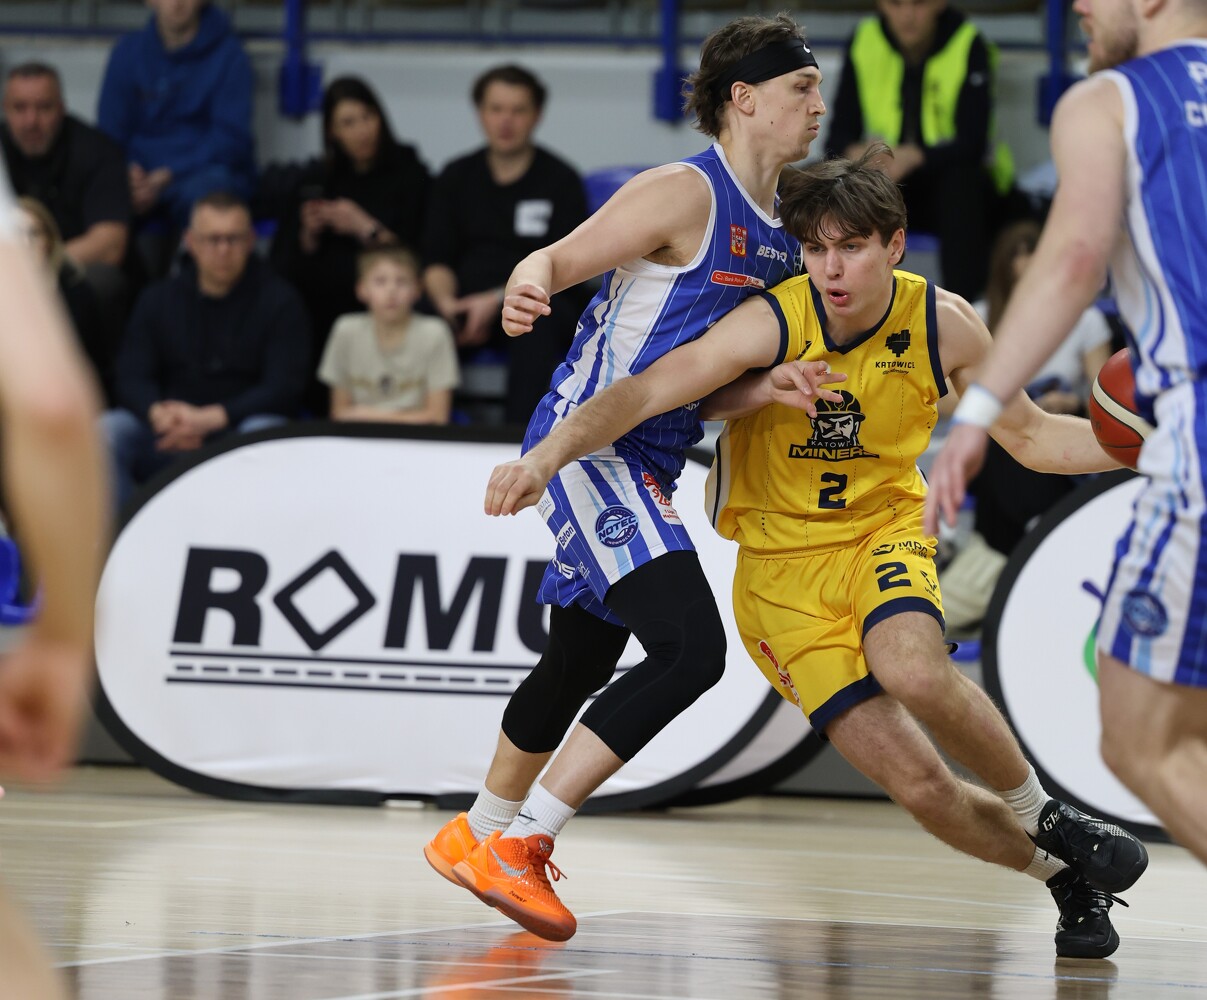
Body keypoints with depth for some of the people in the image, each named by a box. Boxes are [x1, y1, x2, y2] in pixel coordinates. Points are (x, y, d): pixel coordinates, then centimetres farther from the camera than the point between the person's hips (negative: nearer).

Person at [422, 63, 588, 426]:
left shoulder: (560, 180, 5)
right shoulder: (456, 178, 16)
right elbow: (436, 260, 10)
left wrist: (496, 300, -18)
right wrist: (446, 302, -13)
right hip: (467, 302, 3)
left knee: (537, 327, -39)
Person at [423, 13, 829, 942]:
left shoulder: (785, 232, 11)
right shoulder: (685, 193, -13)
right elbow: (557, 259, -17)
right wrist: (527, 286, -40)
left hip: (648, 465, 10)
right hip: (590, 440, -10)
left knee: (583, 663, 23)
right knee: (691, 648, -21)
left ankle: (479, 834, 43)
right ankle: (518, 844, -16)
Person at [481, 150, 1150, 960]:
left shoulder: (943, 324, -10)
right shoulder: (773, 323, -19)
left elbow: (1032, 437, 3)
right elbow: (642, 395, -25)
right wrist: (547, 457, -41)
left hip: (883, 531, 1)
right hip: (781, 567, -1)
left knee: (913, 670, -36)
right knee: (920, 787, -12)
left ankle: (1045, 818, -10)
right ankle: (1069, 877, 15)